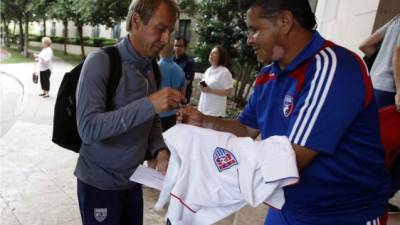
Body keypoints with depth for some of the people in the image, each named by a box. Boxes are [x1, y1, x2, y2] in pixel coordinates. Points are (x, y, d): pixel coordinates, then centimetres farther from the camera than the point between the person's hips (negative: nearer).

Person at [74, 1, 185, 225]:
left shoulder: (152, 68, 1)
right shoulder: (101, 62, -19)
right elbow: (88, 128, -27)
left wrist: (160, 151, -11)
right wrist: (148, 104, -34)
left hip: (133, 179, 6)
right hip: (99, 183, -5)